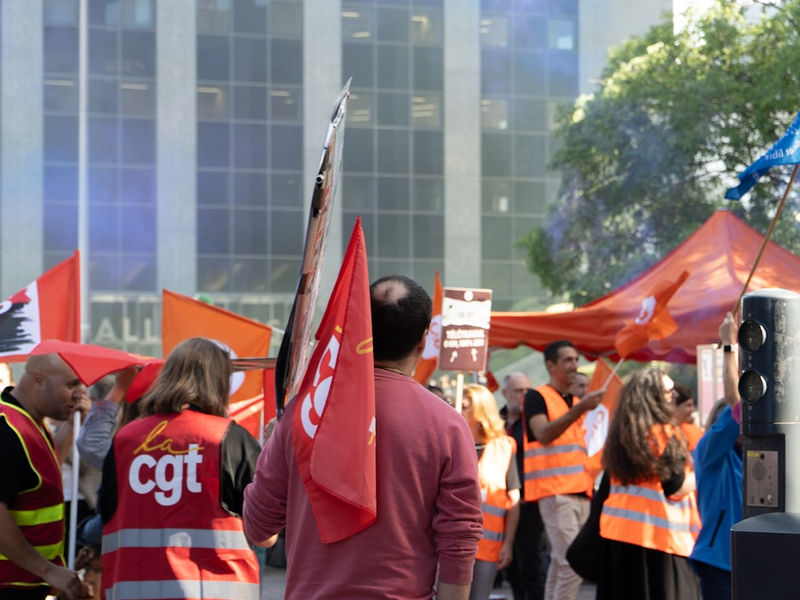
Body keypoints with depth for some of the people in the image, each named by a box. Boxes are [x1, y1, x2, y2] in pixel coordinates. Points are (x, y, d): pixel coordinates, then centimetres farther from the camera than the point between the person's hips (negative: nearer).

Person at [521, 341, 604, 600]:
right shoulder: (537, 397, -3)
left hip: (580, 492, 8)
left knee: (560, 562, 8)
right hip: (555, 491, -8)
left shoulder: (577, 402, 20)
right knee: (572, 563, -15)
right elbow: (543, 434, -20)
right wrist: (580, 409, -29)